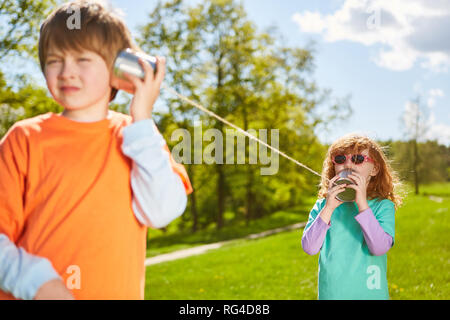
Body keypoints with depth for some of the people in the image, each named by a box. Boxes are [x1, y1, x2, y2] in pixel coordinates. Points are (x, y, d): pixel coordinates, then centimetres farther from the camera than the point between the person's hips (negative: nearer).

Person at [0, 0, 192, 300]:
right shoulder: (25, 138, -3)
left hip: (117, 290, 1)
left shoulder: (136, 135, 2)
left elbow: (160, 213, -12)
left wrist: (142, 121, -12)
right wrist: (37, 282, -21)